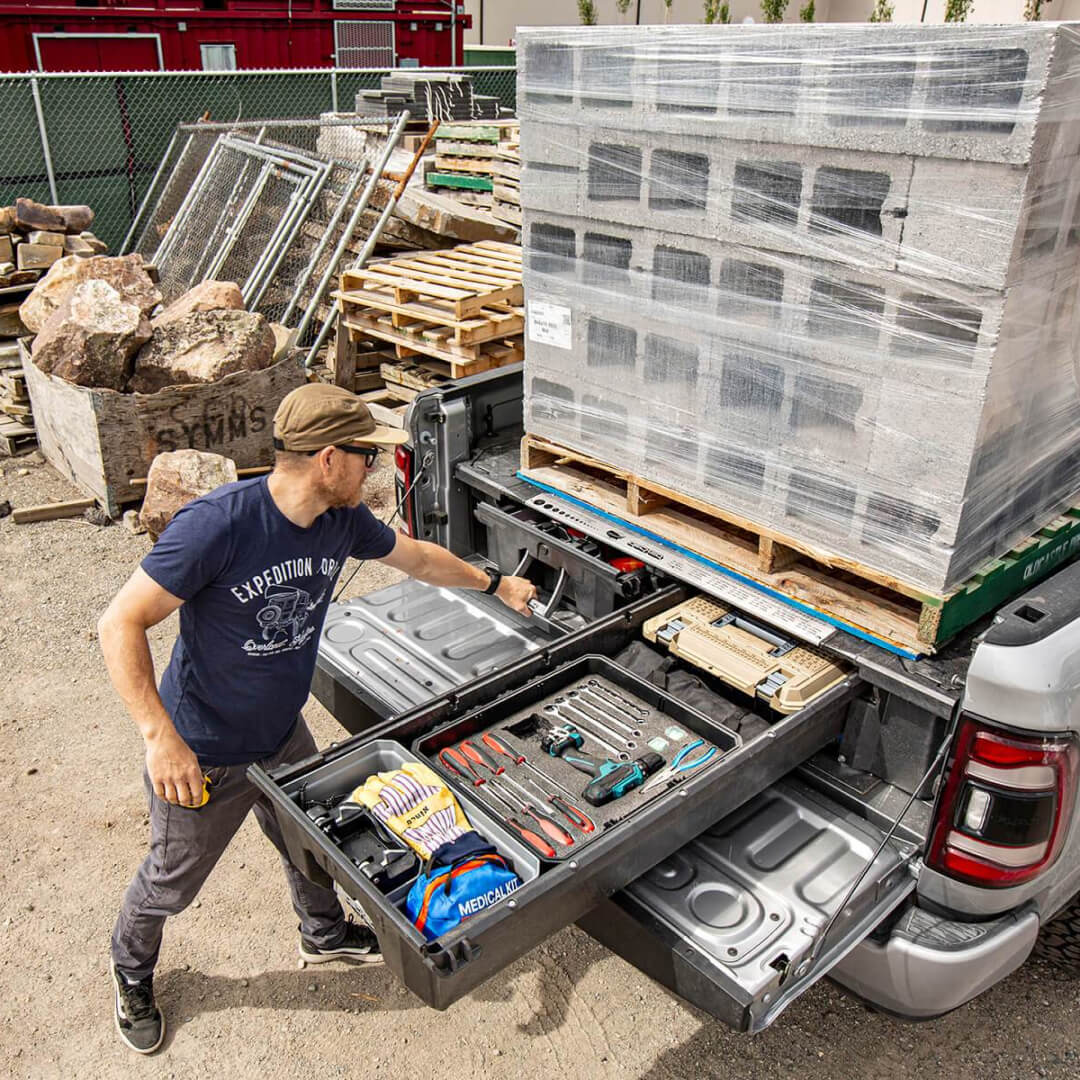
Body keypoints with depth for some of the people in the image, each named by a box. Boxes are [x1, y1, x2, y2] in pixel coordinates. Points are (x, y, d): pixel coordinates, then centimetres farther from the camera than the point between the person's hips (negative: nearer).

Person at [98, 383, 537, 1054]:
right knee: (172, 882, 18)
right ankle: (132, 973, 51)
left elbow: (416, 556, 7)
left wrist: (496, 584, 18)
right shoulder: (216, 525, -33)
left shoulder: (343, 519, -12)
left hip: (284, 734, 6)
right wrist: (161, 737, -32)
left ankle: (325, 935, 58)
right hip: (203, 752, -5)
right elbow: (120, 624, -27)